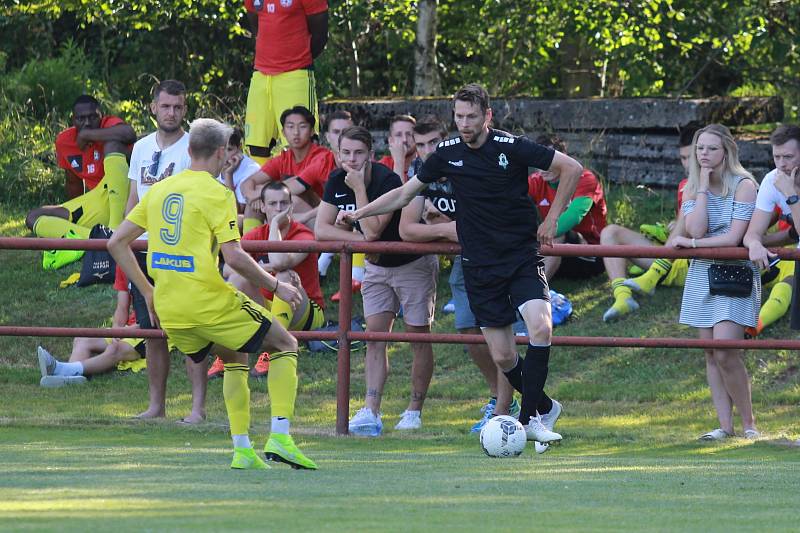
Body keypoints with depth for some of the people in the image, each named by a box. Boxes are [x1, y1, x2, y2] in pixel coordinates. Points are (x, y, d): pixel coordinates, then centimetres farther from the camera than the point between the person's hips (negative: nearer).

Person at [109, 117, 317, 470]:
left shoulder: (159, 190, 12)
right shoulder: (217, 194, -8)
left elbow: (116, 243, 13)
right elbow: (234, 257, -17)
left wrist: (148, 292, 19)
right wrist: (276, 287, -4)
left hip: (167, 309, 7)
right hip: (208, 302, -7)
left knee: (234, 357, 27)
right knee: (285, 345, 9)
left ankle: (242, 450, 17)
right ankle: (280, 438, -4)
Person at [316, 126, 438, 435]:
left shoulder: (387, 181, -28)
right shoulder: (337, 182, -7)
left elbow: (372, 231, -34)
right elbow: (321, 229, -10)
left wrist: (359, 188, -33)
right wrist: (359, 239, -22)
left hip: (413, 263, -6)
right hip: (377, 266, 6)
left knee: (417, 335, 0)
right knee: (375, 335, -4)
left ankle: (415, 411, 11)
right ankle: (371, 413, -10)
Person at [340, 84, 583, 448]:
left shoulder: (511, 147, -11)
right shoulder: (448, 153, 1)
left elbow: (572, 168, -5)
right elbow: (405, 193, 14)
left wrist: (552, 219, -4)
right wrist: (360, 213, 9)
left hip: (522, 256, -3)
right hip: (479, 265, 3)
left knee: (540, 326, -26)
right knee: (502, 357, -1)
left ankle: (530, 418, -18)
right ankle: (544, 408, 24)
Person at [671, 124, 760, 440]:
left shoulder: (743, 185, -9)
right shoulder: (692, 188, 6)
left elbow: (734, 238, -16)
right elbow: (695, 229, -10)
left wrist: (692, 244, -13)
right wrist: (703, 188, -10)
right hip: (702, 275, 6)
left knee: (725, 351, -16)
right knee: (711, 354, 4)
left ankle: (749, 423, -5)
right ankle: (725, 426, 8)